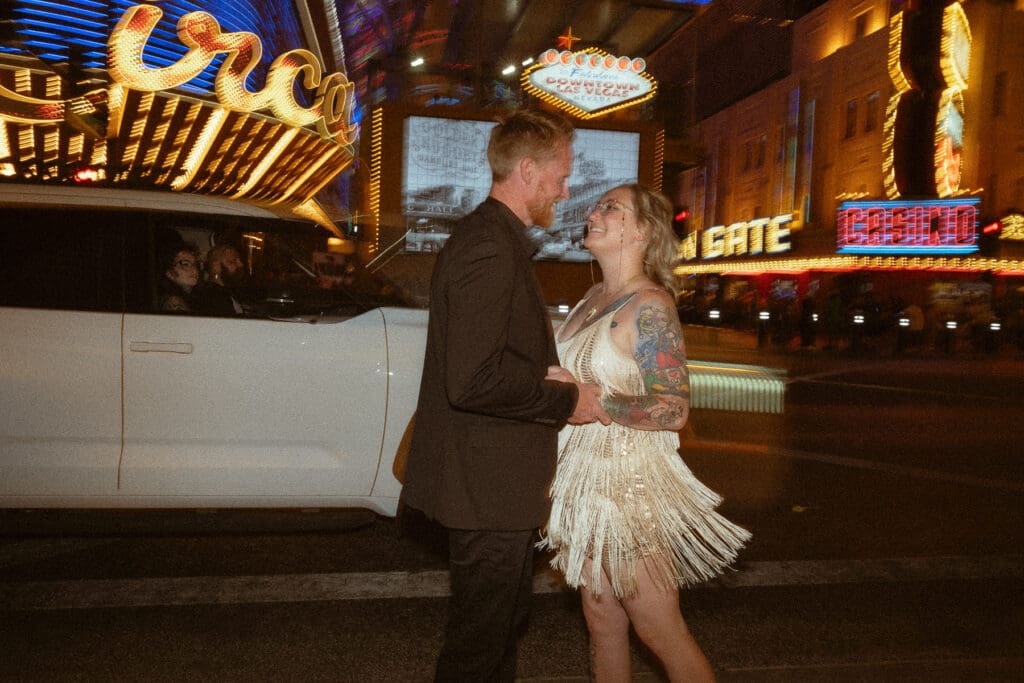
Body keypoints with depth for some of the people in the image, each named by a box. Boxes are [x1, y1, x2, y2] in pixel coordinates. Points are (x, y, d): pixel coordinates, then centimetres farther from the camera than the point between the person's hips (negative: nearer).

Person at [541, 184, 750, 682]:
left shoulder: (649, 305, -15)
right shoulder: (595, 297, 9)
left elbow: (673, 410, -20)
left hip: (628, 485, -7)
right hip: (586, 480, 8)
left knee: (660, 632, 5)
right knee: (602, 624, 16)